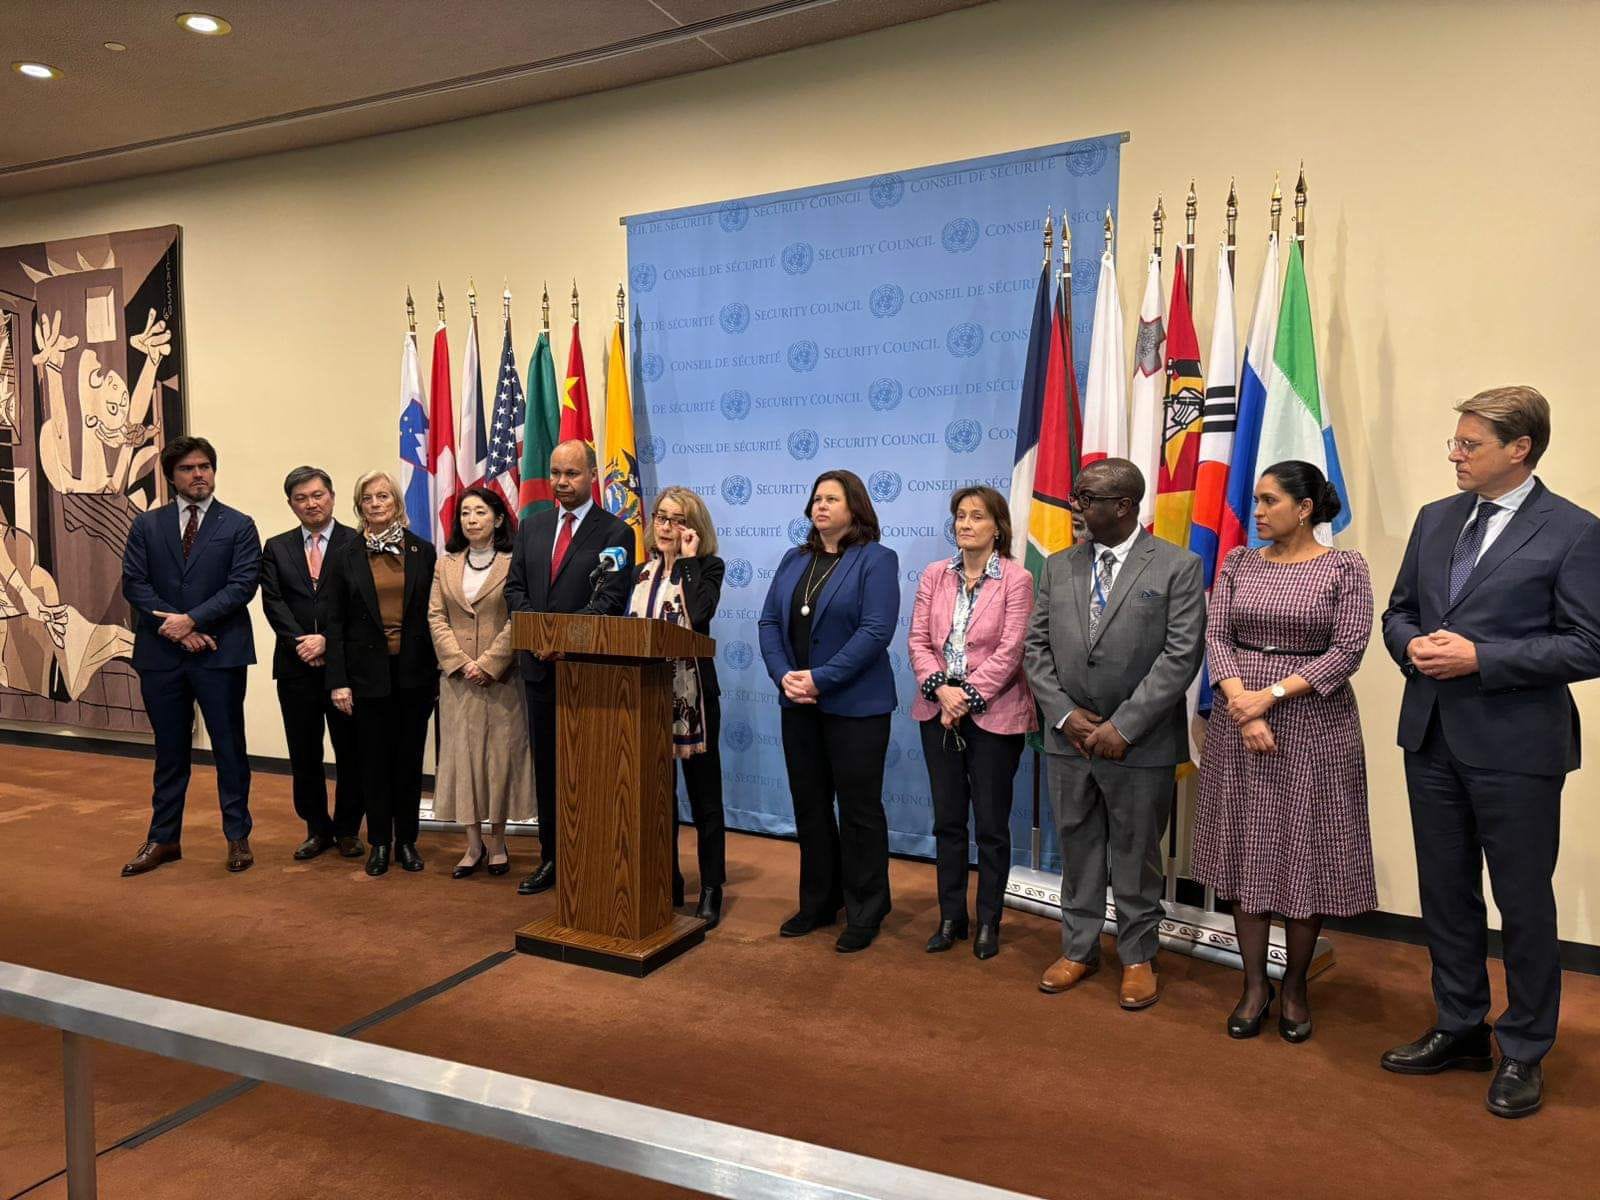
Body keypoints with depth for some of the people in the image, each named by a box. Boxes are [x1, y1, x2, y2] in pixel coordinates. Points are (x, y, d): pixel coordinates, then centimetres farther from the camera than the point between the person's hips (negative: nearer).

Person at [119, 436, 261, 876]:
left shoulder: (239, 526, 3)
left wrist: (192, 619, -16)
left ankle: (237, 836, 15)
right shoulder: (147, 525, 10)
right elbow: (134, 583, 2)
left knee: (229, 747, 4)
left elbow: (243, 584, -7)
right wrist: (176, 630, -10)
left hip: (220, 653, -2)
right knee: (169, 750, 12)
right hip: (161, 654, 3)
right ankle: (164, 839, 22)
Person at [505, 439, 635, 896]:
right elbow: (514, 588, 11)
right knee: (546, 765, 12)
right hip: (541, 665, 5)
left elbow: (610, 601, -12)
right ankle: (551, 858, 24)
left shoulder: (615, 532, -4)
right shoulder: (532, 527, 13)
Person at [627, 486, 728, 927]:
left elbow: (699, 614, -22)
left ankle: (711, 890, 14)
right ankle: (667, 882, 26)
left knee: (703, 792, 4)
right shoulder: (642, 571, 13)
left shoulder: (708, 567, -2)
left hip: (691, 692, -5)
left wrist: (687, 560, -16)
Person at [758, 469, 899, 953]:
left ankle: (865, 913, 16)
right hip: (799, 705, 6)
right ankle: (819, 903, 27)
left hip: (855, 705, -6)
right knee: (809, 806, 13)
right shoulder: (794, 560, 13)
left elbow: (875, 631, -17)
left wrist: (820, 678, -20)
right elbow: (769, 621, 7)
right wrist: (783, 675, -10)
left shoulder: (876, 560, -6)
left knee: (859, 809, 3)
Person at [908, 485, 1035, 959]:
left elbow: (1010, 651, -12)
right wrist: (942, 688, -13)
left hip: (993, 715, -4)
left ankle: (988, 922, 21)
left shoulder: (1016, 579, -6)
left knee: (991, 823, 6)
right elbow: (918, 640, 2)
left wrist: (968, 698, -15)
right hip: (939, 711, 4)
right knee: (947, 819, 12)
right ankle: (951, 917, 24)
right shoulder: (934, 574, 7)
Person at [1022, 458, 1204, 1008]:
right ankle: (1079, 949, 30)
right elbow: (1036, 648, 6)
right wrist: (1066, 715, -7)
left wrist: (1123, 726, -17)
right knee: (1077, 849, 14)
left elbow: (1181, 656, -13)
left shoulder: (1177, 567, -7)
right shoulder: (1058, 566, 6)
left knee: (1136, 855, 10)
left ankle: (1138, 957, 27)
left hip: (1141, 745, -4)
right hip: (1069, 738, 4)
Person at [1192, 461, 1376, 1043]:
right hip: (1238, 722, 3)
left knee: (1306, 857, 4)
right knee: (1246, 851, 6)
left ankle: (1295, 985, 22)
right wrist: (1240, 702, -15)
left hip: (1313, 725, -3)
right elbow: (1217, 637, 0)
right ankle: (1254, 983, 18)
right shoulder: (1237, 564, 6)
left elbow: (1347, 651, -10)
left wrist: (1271, 695, -17)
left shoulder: (1345, 568, -3)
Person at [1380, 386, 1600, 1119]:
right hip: (1432, 736, 6)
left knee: (1523, 902, 7)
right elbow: (1398, 612, 15)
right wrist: (1413, 645, -7)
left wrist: (1479, 658, -20)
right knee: (1446, 893, 15)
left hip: (1516, 747, -5)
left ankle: (1523, 1053, 25)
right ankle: (1459, 1030, 32)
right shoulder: (1434, 519, 9)